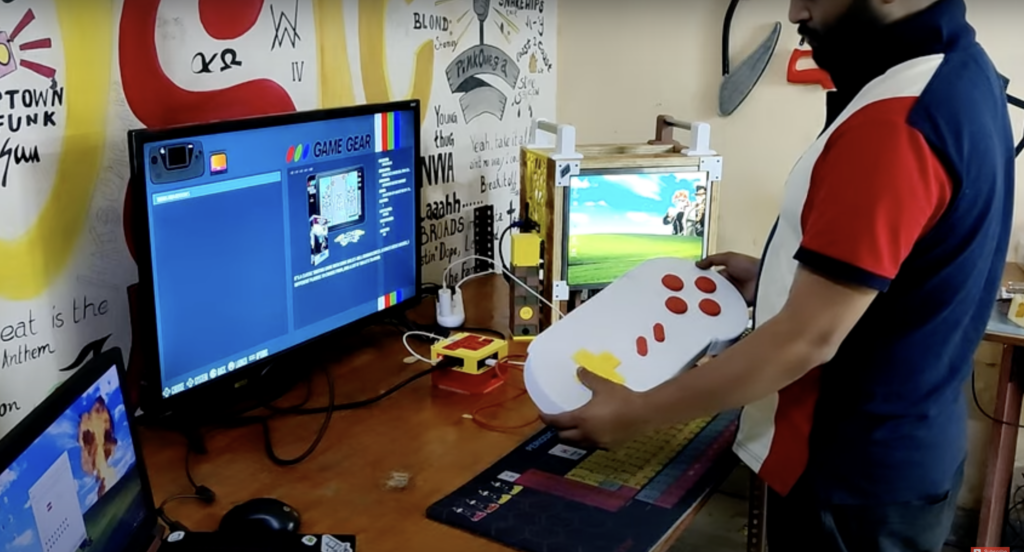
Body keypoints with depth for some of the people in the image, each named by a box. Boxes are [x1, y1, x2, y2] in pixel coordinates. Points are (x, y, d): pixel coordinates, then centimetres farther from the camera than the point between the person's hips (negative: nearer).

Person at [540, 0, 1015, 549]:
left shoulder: (894, 122, -30)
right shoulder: (961, 69, 2)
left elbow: (808, 339, -27)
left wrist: (636, 413, -20)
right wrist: (775, 280, 13)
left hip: (855, 473, -9)